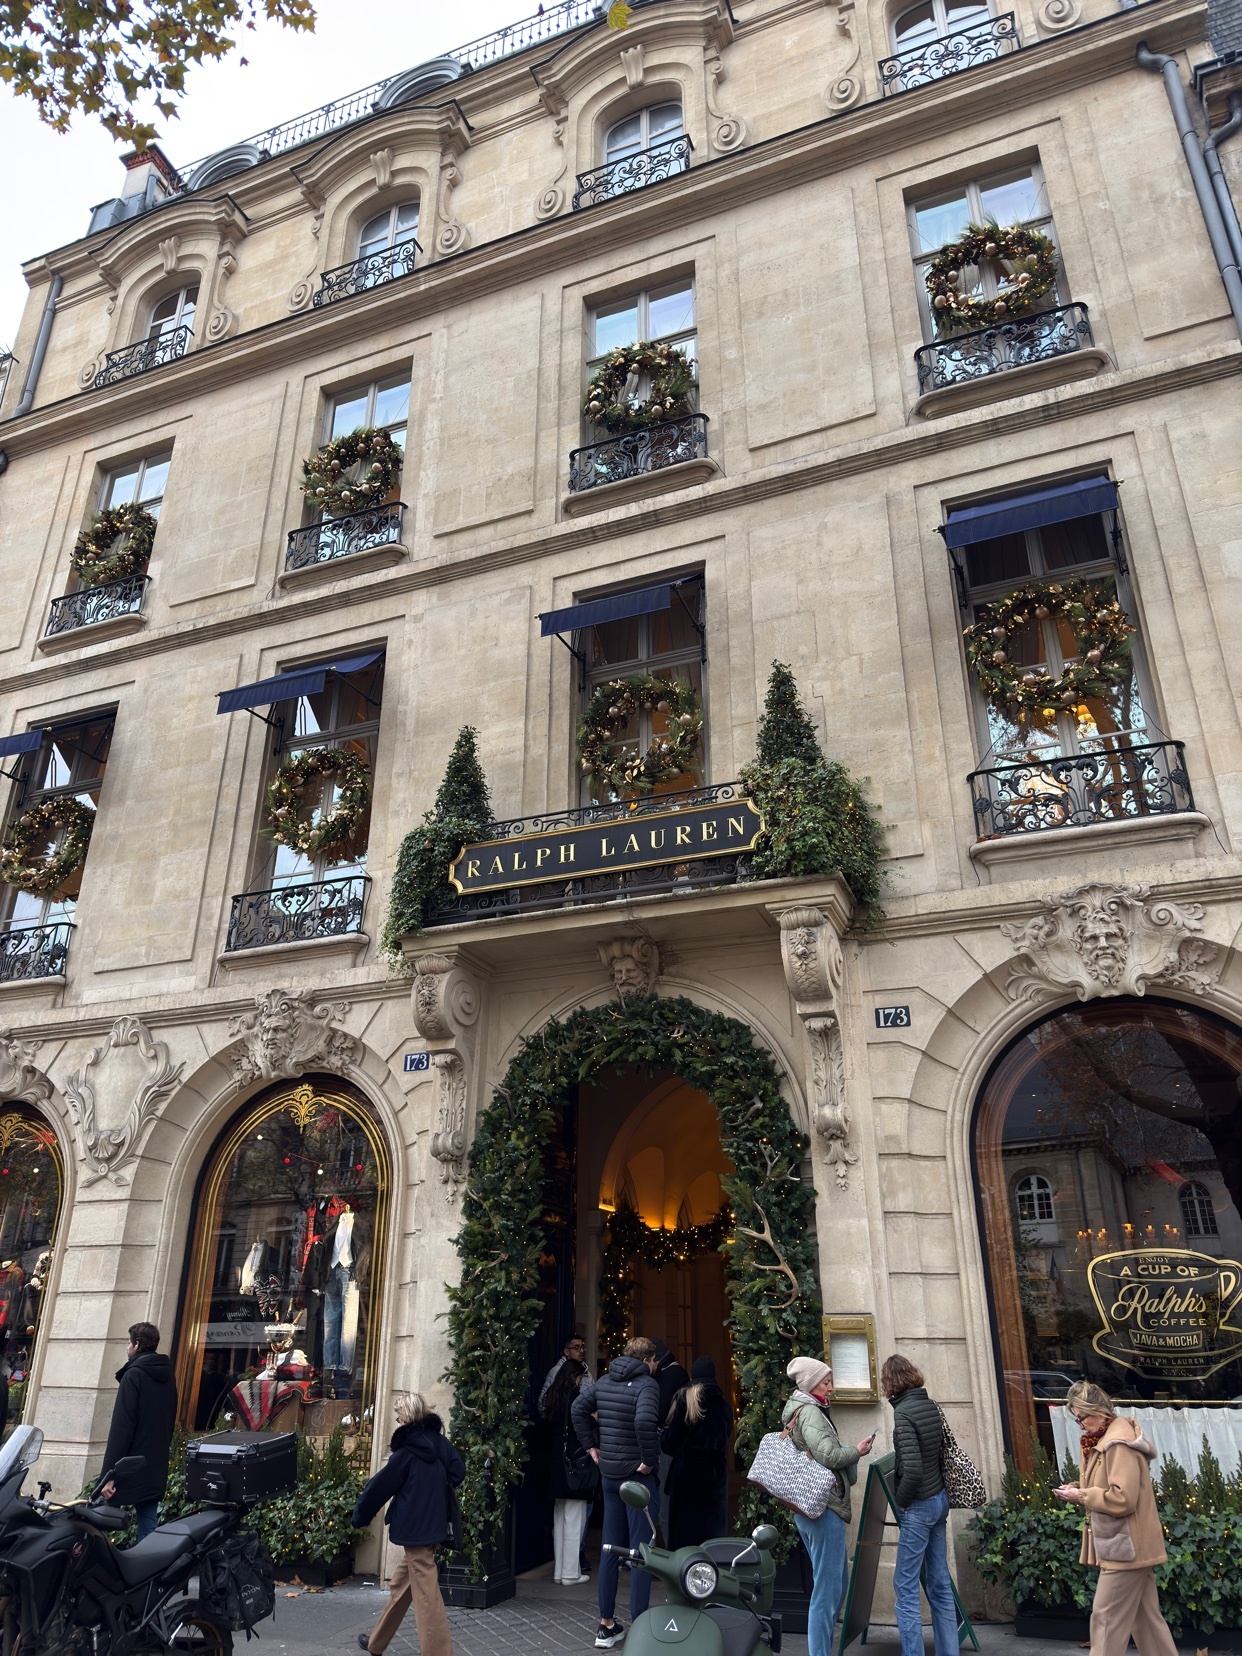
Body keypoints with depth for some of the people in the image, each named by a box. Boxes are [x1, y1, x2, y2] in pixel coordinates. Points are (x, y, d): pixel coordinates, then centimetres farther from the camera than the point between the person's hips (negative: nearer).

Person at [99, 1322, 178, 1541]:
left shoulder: (133, 1376, -12)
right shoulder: (167, 1377, 12)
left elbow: (121, 1427, -18)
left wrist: (109, 1474, -18)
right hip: (156, 1471, 7)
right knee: (148, 1528, 10)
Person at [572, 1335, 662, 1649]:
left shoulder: (603, 1381, 6)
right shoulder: (646, 1384, -16)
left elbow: (578, 1408, 11)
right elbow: (644, 1420, -33)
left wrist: (591, 1445, 12)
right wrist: (649, 1459, -21)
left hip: (609, 1473, 7)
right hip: (638, 1475, -7)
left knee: (611, 1549, 16)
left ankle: (606, 1625, 24)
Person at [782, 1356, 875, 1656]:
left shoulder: (797, 1412, 18)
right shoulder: (810, 1412, -13)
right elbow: (827, 1454, -22)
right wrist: (857, 1451, -7)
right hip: (824, 1507, -10)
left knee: (833, 1585, 17)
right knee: (827, 1589, -6)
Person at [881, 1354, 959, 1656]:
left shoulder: (903, 1413, -20)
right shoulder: (931, 1406, 4)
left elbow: (912, 1469, -26)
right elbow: (941, 1450, 11)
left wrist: (900, 1501, -10)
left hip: (919, 1506, -8)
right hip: (939, 1499, 8)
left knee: (905, 1586, 3)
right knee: (940, 1582, 15)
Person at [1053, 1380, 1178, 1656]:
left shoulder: (1119, 1442, -21)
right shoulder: (1107, 1438, 11)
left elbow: (1123, 1499, -26)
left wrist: (1081, 1496, -18)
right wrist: (1080, 1490, 3)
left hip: (1125, 1544, -10)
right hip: (1126, 1543, 10)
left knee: (1107, 1616, -3)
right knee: (1144, 1616, 15)